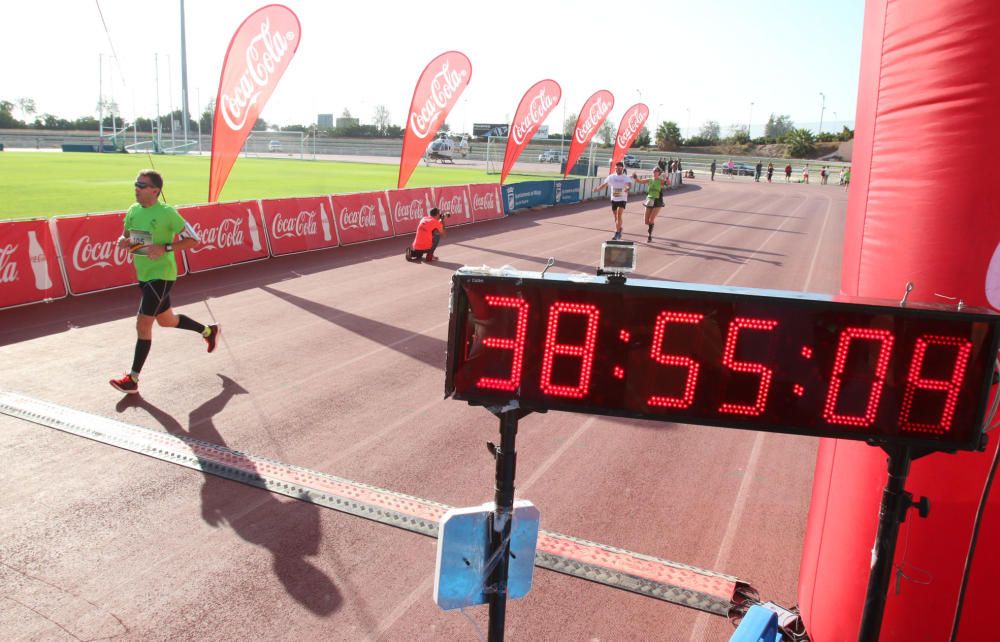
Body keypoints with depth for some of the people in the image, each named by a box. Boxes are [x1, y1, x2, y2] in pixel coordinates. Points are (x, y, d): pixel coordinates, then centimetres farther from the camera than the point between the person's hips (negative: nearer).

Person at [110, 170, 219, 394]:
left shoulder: (167, 213, -16)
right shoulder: (133, 210, 4)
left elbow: (193, 240, -14)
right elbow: (125, 236, 17)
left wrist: (165, 247, -24)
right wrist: (123, 242, -7)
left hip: (160, 276, -8)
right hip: (143, 275, 8)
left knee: (143, 324, -8)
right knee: (166, 320, 20)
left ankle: (132, 379, 3)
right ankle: (209, 331, 43)